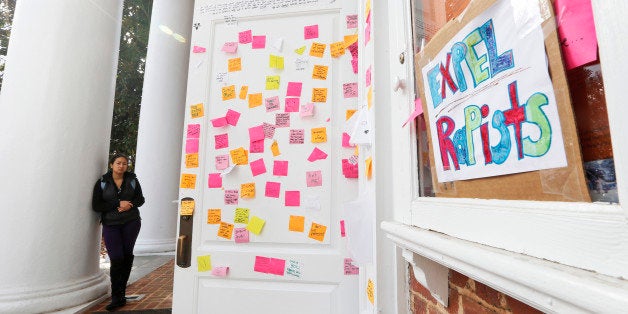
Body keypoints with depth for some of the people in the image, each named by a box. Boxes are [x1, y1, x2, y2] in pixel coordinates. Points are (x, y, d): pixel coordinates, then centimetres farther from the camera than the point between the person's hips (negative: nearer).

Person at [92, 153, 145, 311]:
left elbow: (140, 199, 7)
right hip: (111, 225, -1)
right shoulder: (102, 182, 1)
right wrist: (118, 204, -16)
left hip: (131, 222, 1)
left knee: (127, 256, 7)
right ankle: (117, 298, 7)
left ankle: (121, 293, 23)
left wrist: (129, 205, -14)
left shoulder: (132, 180, 4)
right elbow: (96, 205, -4)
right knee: (116, 259, -6)